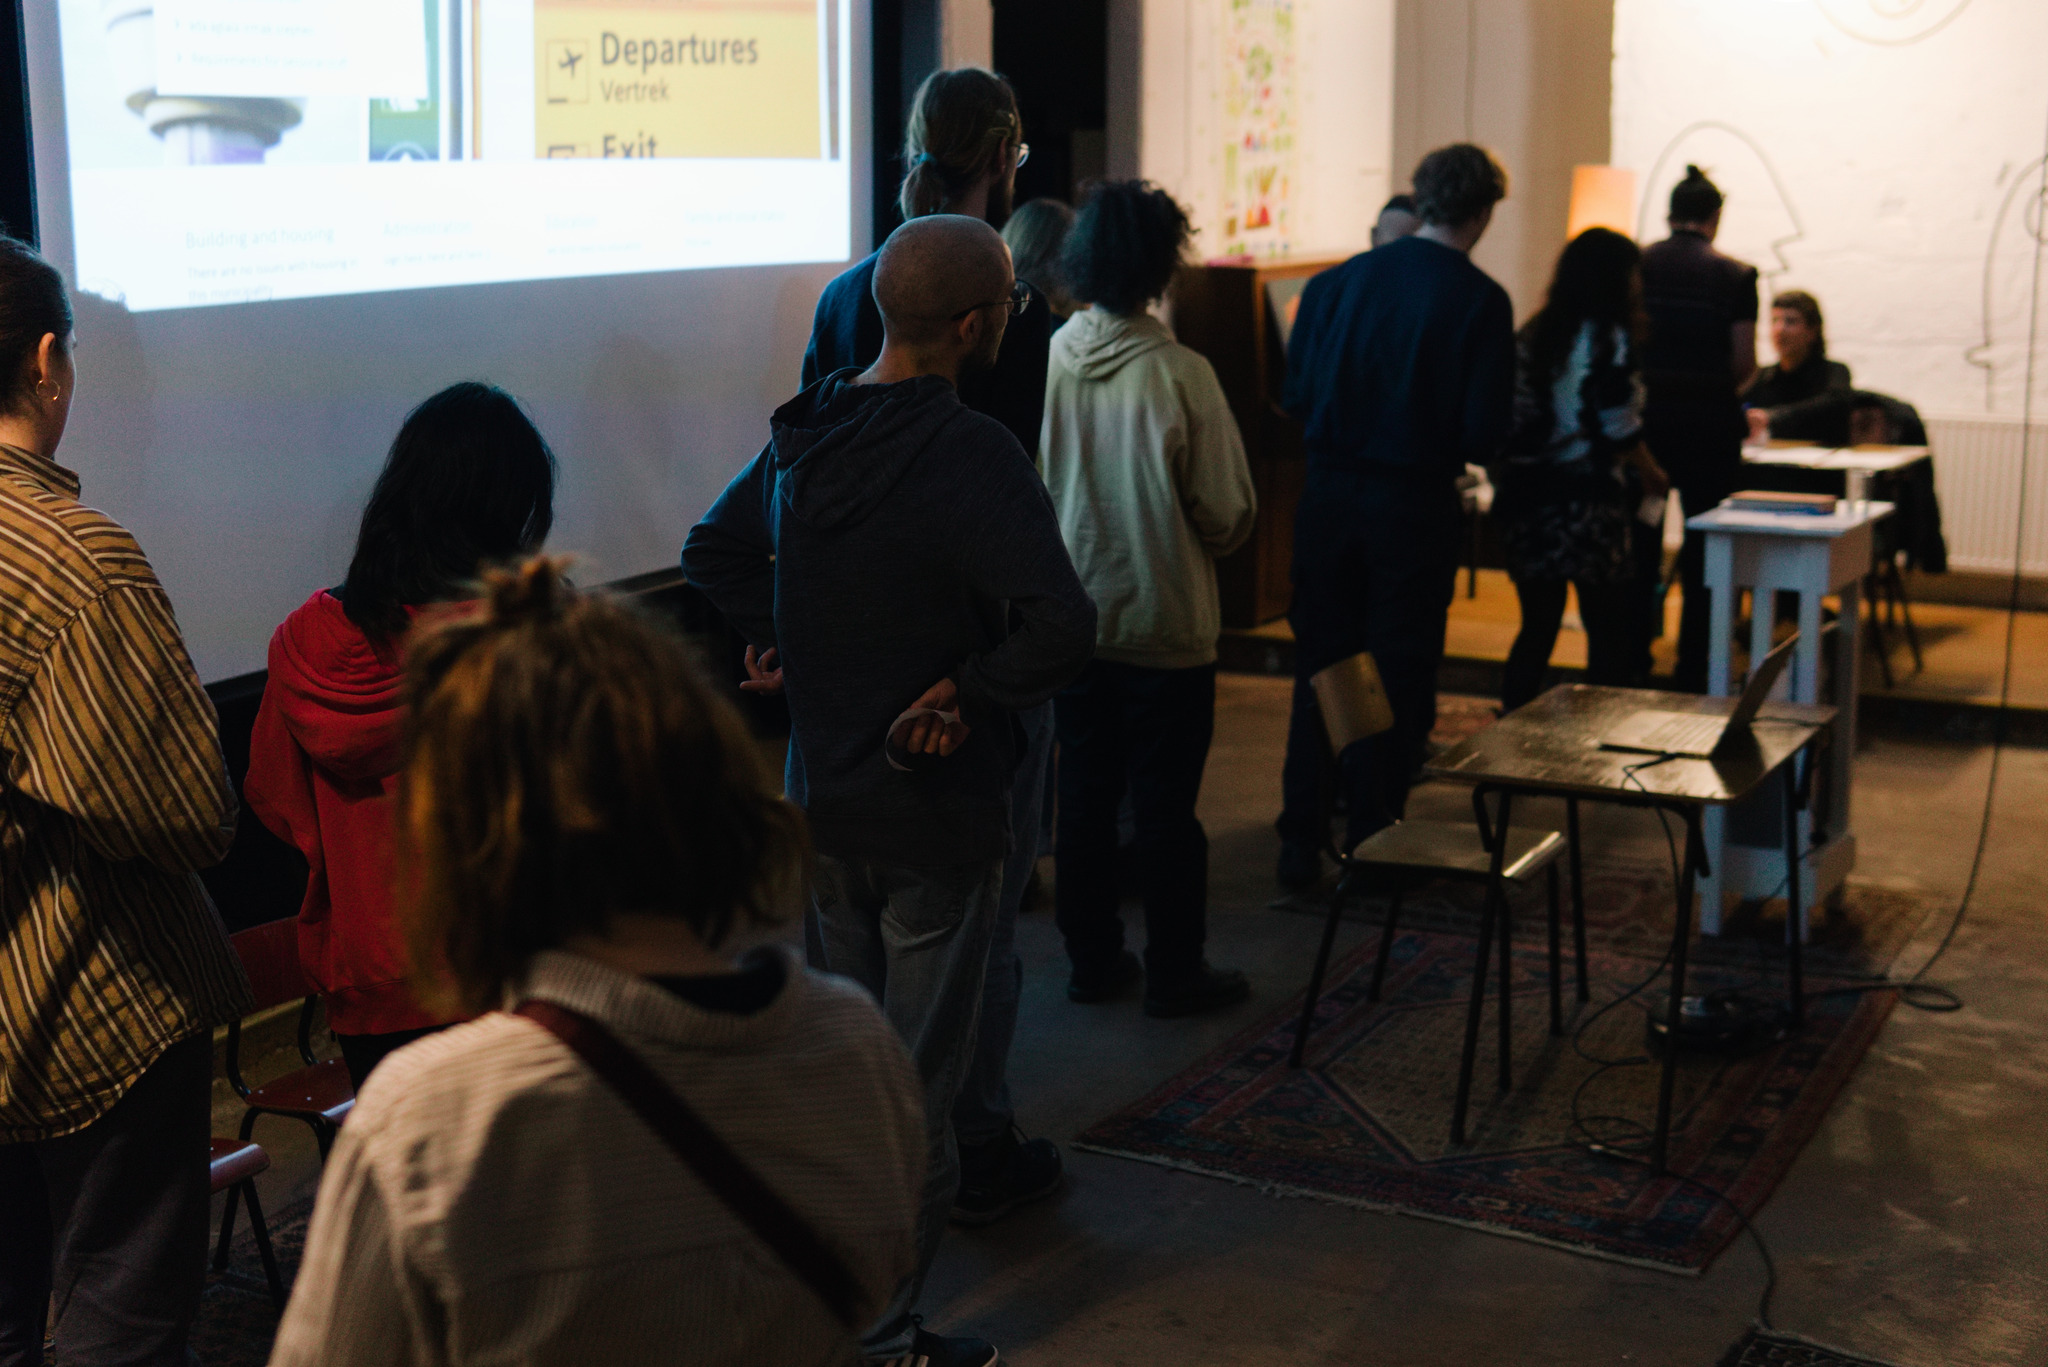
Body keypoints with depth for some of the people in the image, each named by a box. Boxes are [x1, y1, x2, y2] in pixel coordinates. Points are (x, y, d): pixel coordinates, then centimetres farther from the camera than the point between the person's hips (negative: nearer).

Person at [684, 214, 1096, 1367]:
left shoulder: (805, 433, 1)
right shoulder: (971, 457, -23)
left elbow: (715, 552, 17)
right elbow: (1063, 625, -35)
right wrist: (965, 691, -21)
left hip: (821, 799, 7)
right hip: (934, 812, -7)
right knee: (918, 1089, 6)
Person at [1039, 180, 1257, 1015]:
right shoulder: (1181, 374, -17)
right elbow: (1230, 516, -12)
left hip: (1071, 622, 4)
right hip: (1166, 624, -4)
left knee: (1083, 795, 15)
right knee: (1166, 805, 7)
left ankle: (1093, 960, 25)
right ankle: (1174, 973, 18)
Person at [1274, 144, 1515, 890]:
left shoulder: (1336, 281, 0)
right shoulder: (1481, 301, -10)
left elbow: (1296, 395, 2)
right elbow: (1486, 430, -12)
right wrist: (1444, 449, 9)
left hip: (1328, 493, 3)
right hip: (1417, 505, -3)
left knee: (1319, 665, 12)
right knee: (1398, 680, 8)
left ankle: (1302, 844, 17)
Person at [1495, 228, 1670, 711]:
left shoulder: (1533, 333, 11)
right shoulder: (1610, 339, -9)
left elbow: (1517, 416, 12)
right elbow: (1620, 428, -12)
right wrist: (1651, 476, 3)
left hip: (1525, 495, 7)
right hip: (1587, 502, -7)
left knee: (1537, 626, 14)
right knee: (1609, 633, 4)